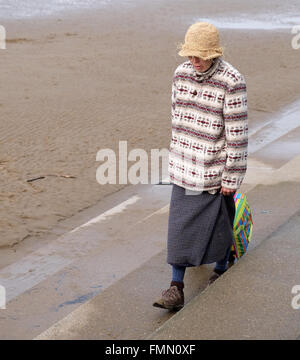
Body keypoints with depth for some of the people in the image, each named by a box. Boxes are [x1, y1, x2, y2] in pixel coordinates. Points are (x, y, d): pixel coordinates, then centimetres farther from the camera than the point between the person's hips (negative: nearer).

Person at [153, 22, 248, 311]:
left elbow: (237, 132, -16)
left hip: (214, 169, -5)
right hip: (185, 166, 5)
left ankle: (221, 271, 37)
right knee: (180, 226, 4)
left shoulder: (232, 82, -19)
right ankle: (176, 289, 10)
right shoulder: (181, 74, 0)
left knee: (218, 223, 12)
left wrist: (232, 177, -14)